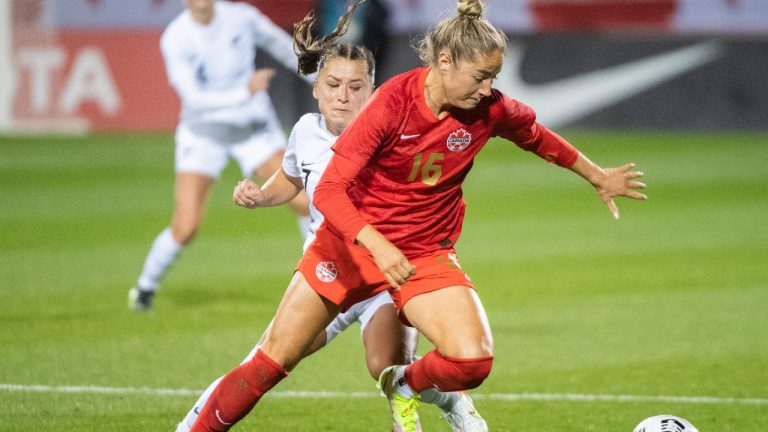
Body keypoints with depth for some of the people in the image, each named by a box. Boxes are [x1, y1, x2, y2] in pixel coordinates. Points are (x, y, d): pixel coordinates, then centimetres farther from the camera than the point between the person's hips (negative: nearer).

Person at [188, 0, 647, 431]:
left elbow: (538, 136, 13)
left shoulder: (489, 110, -11)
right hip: (351, 242, -3)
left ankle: (403, 386, 10)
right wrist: (376, 244, -40)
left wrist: (599, 177, 24)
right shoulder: (392, 102, -22)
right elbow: (329, 192, -24)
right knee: (274, 361, -2)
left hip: (426, 255, 3)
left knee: (473, 360, -21)